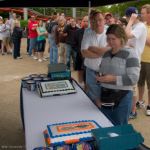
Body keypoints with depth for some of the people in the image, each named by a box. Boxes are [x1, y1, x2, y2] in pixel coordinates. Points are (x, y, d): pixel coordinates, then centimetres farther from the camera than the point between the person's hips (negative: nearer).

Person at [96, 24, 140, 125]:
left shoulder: (130, 54, -11)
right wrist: (100, 77, -2)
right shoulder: (106, 54, 10)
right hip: (106, 97, 6)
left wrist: (113, 79, -23)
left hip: (122, 98, -6)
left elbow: (133, 78, -18)